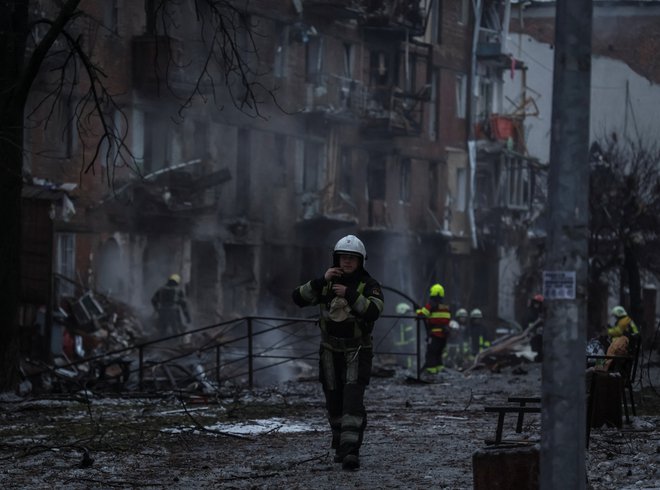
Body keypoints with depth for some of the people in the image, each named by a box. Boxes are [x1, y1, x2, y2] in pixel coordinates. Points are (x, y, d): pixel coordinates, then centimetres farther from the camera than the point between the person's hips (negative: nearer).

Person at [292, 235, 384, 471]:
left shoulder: (369, 285, -12)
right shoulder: (327, 283, -1)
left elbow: (374, 312, -30)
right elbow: (299, 298, -13)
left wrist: (350, 294, -37)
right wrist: (321, 281, -25)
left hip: (358, 352, -4)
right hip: (331, 352, 4)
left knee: (353, 400, -18)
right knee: (334, 401, 12)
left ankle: (350, 452, -24)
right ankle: (341, 444, 33)